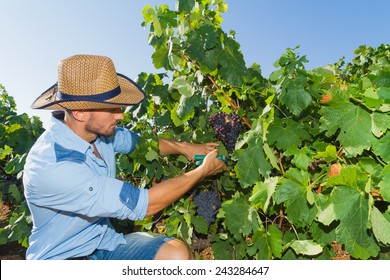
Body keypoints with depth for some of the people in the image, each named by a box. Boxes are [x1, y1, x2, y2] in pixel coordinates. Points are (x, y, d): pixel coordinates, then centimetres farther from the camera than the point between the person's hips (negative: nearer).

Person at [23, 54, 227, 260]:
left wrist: (183, 147, -3)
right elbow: (141, 204, -28)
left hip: (105, 244, 6)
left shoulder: (98, 129, -8)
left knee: (177, 253, -16)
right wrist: (203, 171, -17)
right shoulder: (51, 166, -29)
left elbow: (137, 141, 12)